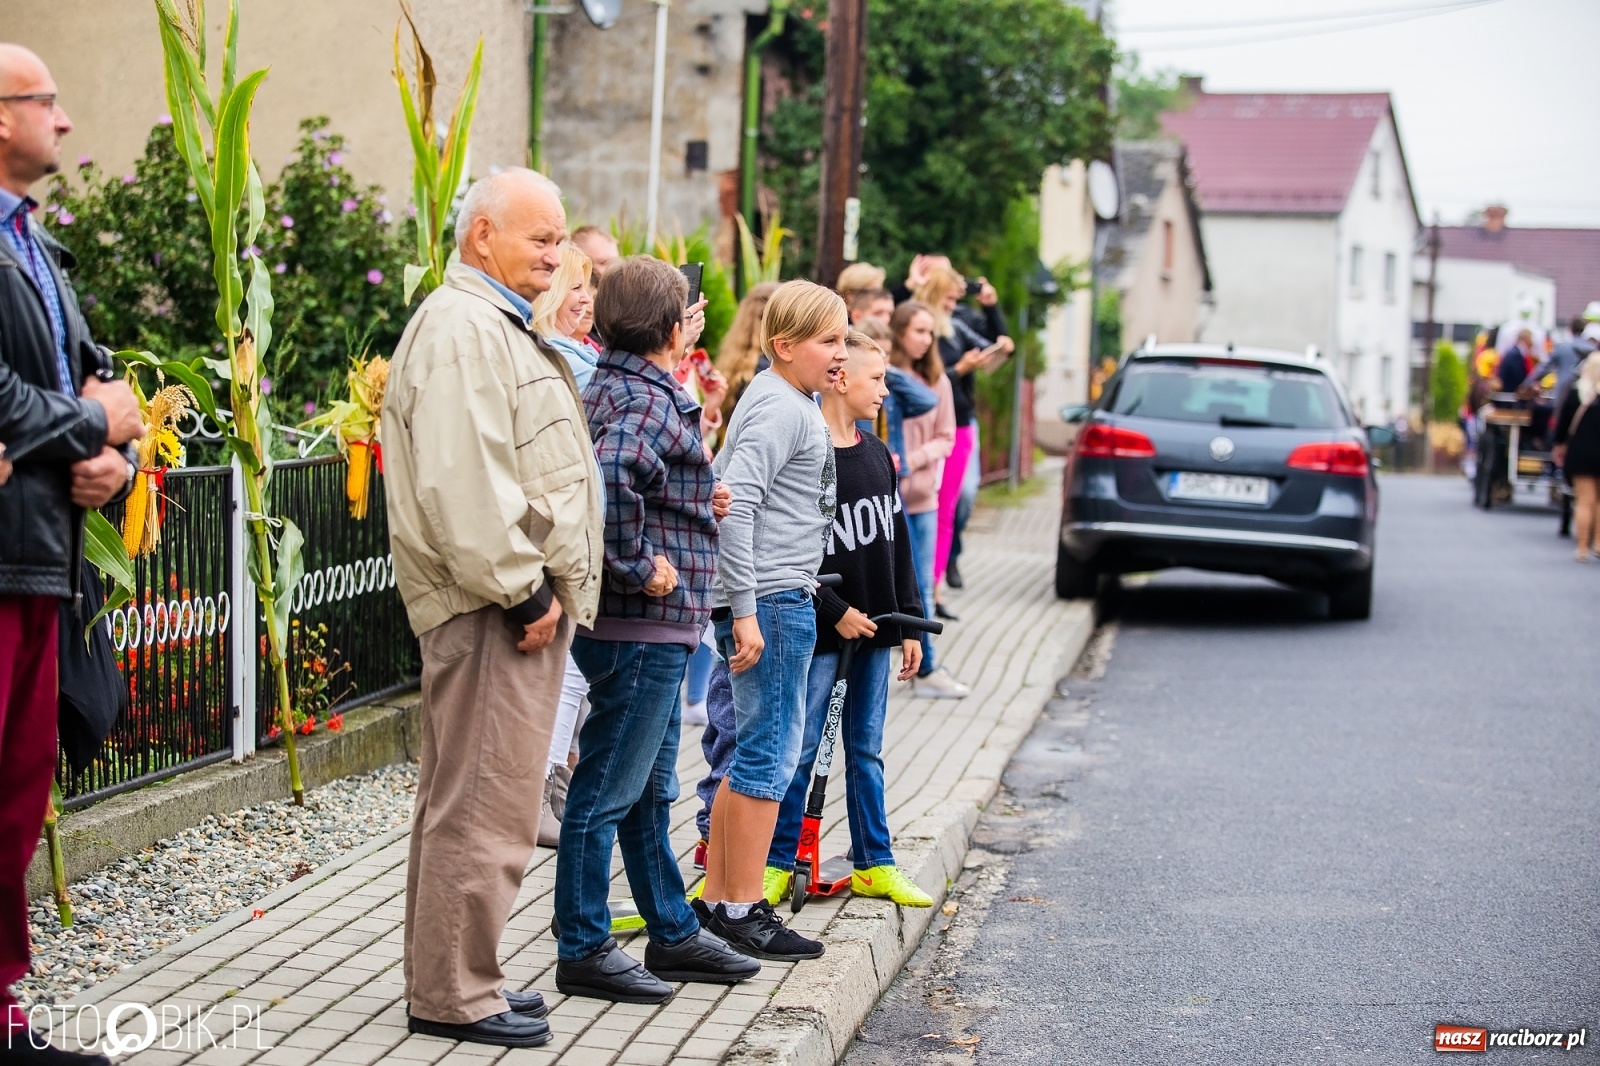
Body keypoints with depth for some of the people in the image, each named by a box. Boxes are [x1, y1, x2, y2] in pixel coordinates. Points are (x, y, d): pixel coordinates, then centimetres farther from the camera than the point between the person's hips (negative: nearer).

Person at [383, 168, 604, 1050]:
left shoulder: (499, 325, 21)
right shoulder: (461, 329, -14)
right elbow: (460, 484, -24)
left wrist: (547, 590, 19)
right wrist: (523, 590, -20)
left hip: (522, 603, 11)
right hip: (494, 608, -11)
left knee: (471, 801, 17)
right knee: (484, 805, -6)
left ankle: (458, 979, 26)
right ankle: (455, 994, 1)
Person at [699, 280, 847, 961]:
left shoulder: (789, 402, 17)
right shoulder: (782, 408, -14)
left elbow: (720, 486, 25)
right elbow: (735, 506, -24)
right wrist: (746, 611, -25)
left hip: (775, 600, 11)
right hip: (772, 601, -11)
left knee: (755, 756, 15)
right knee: (768, 757, -5)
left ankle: (717, 897, 21)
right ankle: (744, 911, 1)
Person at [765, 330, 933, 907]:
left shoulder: (878, 455, 11)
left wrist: (909, 624, 13)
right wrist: (835, 612, -16)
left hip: (874, 629, 7)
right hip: (820, 631, -7)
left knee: (866, 749, 13)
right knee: (799, 749, 0)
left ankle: (874, 864, 20)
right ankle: (778, 863, 9)